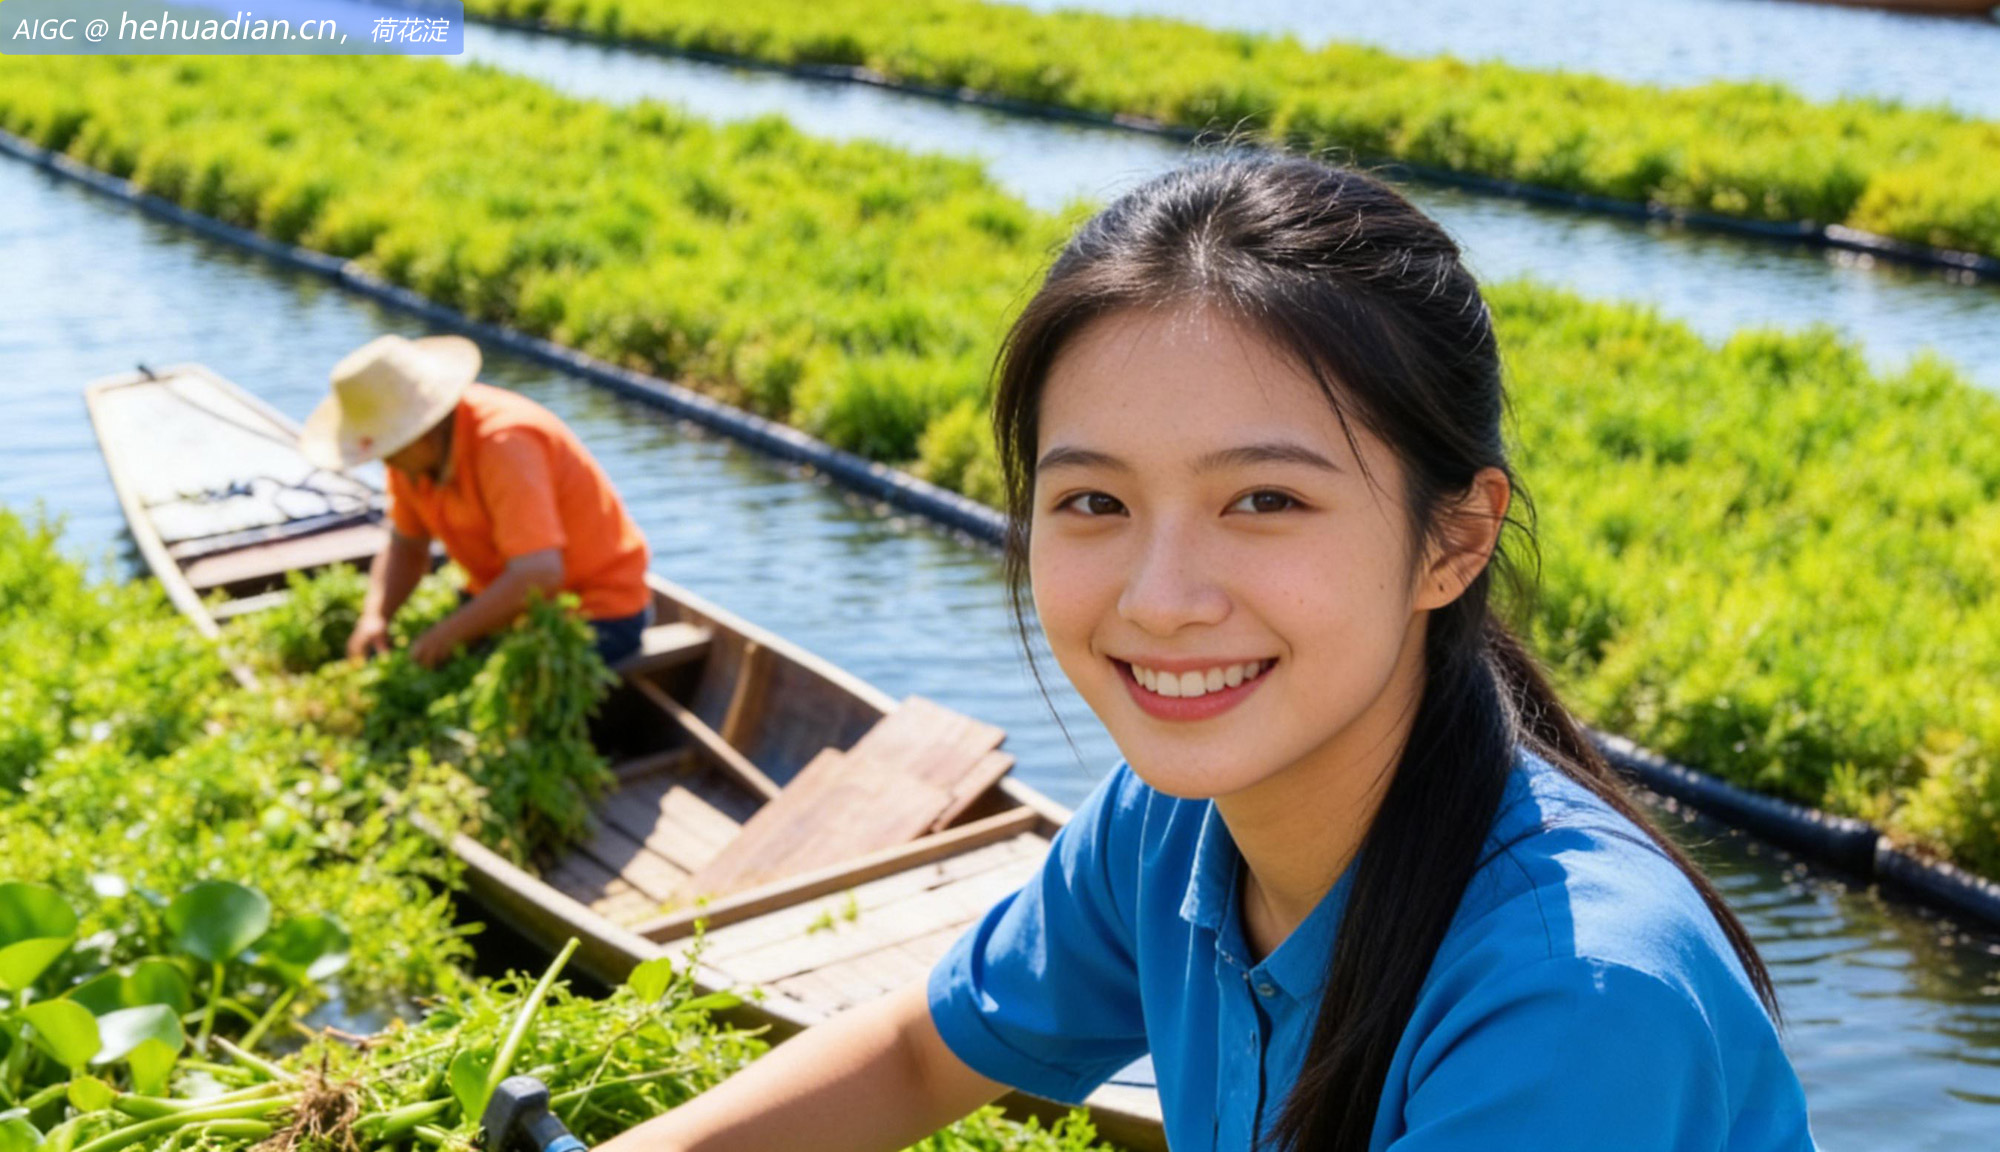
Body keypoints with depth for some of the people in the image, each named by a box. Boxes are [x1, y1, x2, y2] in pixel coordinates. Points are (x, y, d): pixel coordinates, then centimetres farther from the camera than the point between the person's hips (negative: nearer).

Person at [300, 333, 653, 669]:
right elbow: (406, 547, 9)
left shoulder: (504, 445, -27)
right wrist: (374, 617, -9)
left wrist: (446, 635, -31)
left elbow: (539, 576, -35)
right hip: (505, 598, 8)